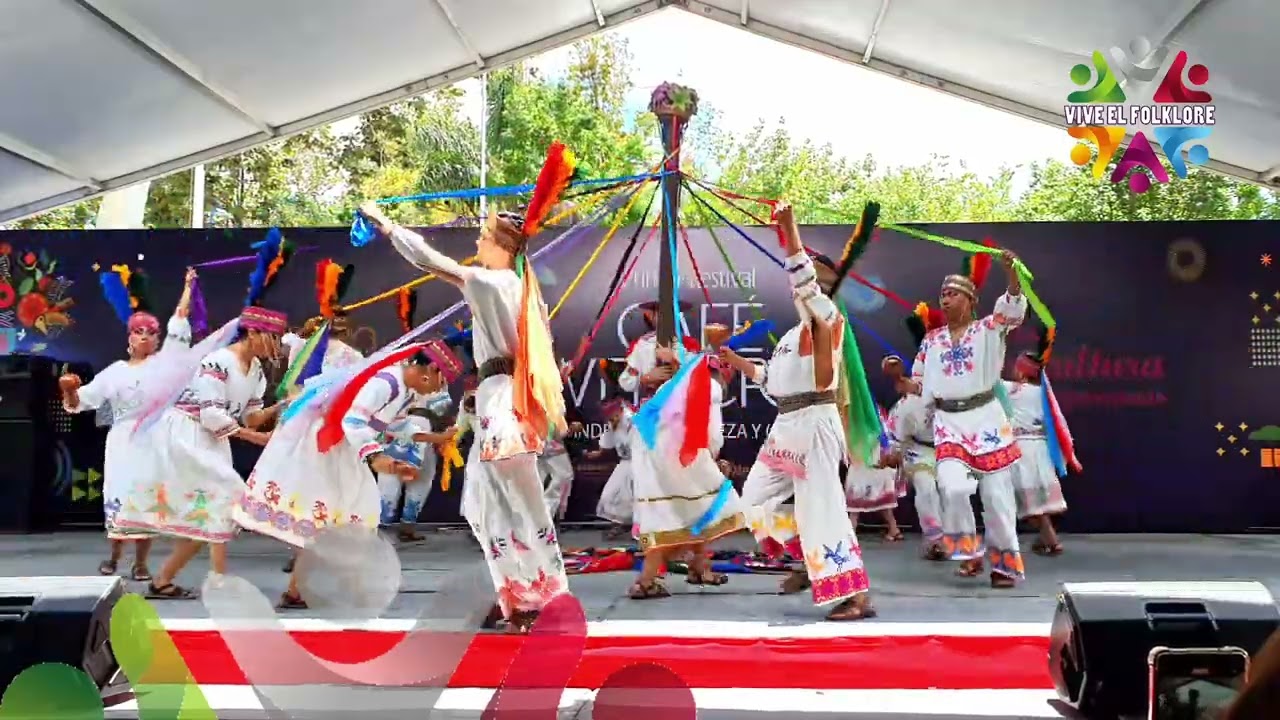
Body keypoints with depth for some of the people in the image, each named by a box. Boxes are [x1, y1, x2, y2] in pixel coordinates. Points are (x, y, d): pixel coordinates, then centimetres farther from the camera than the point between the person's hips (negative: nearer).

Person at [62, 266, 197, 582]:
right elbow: (78, 401, 7)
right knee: (119, 496, -2)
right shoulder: (114, 372, 8)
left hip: (155, 440, -1)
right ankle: (114, 556, 18)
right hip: (124, 441, 1)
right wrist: (69, 390, -15)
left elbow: (179, 321, 5)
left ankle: (140, 562, 8)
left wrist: (188, 286, 8)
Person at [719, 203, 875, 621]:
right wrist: (736, 361, 22)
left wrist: (790, 230, -25)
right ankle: (810, 563, 25)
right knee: (757, 495, 17)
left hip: (813, 423, -10)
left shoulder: (828, 316, -6)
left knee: (821, 508, -12)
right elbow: (774, 378, 24)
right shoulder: (794, 332, 19)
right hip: (787, 424, 10)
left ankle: (858, 596, -10)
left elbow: (805, 282, -25)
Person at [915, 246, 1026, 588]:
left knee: (995, 495, 1)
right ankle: (970, 554, 2)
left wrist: (1010, 269, -34)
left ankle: (1005, 564, 13)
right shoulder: (931, 340, 12)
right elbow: (920, 383, 19)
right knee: (952, 487, -18)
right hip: (949, 422, 2)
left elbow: (1014, 308, -19)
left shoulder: (988, 329, 1)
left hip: (986, 418, -2)